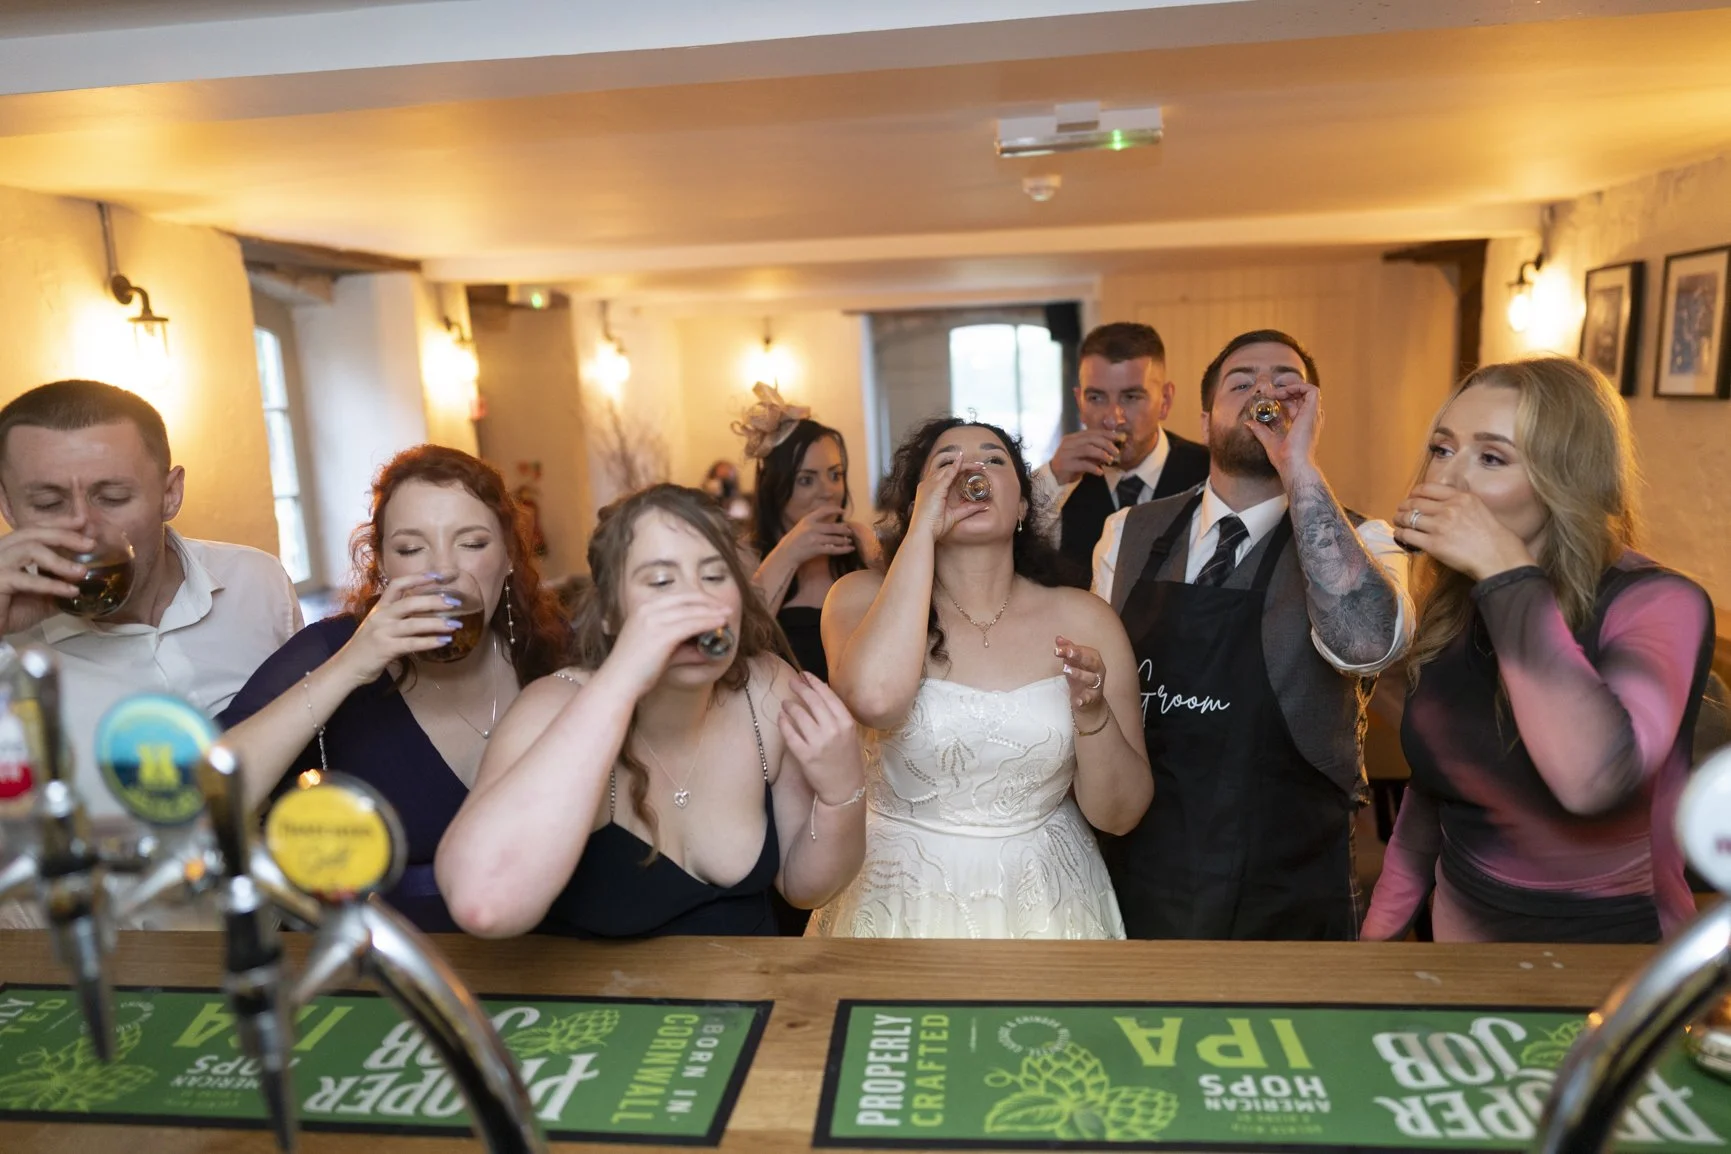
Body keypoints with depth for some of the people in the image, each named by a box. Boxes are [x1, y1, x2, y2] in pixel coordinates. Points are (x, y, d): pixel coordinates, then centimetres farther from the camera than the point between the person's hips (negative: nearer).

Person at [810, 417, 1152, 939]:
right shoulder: (864, 596, -10)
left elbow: (1119, 815, -6)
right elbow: (876, 698, -33)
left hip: (1044, 904, 2)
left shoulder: (1082, 619, -9)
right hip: (903, 904, -1)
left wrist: (1092, 711, -25)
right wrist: (921, 530, -24)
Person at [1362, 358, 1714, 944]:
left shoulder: (1659, 605, -22)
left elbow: (1592, 780, -41)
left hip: (1605, 933, -4)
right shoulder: (1450, 603, -5)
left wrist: (1503, 568, -35)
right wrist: (1382, 921, 10)